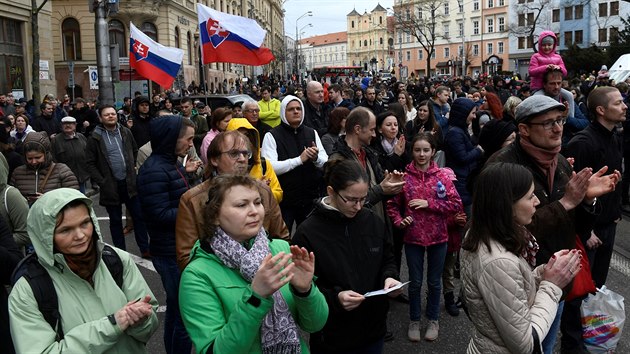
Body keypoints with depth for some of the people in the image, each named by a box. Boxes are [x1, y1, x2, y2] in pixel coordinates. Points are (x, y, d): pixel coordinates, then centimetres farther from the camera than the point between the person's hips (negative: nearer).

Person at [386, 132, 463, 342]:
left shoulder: (443, 175, -5)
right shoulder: (404, 176, -5)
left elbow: (457, 204, -9)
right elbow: (392, 204, 3)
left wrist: (428, 203, -17)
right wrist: (399, 221, -13)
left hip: (438, 237, 0)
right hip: (413, 237, 0)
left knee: (434, 281, 14)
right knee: (415, 282, 13)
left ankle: (433, 320, 32)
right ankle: (414, 321, 30)